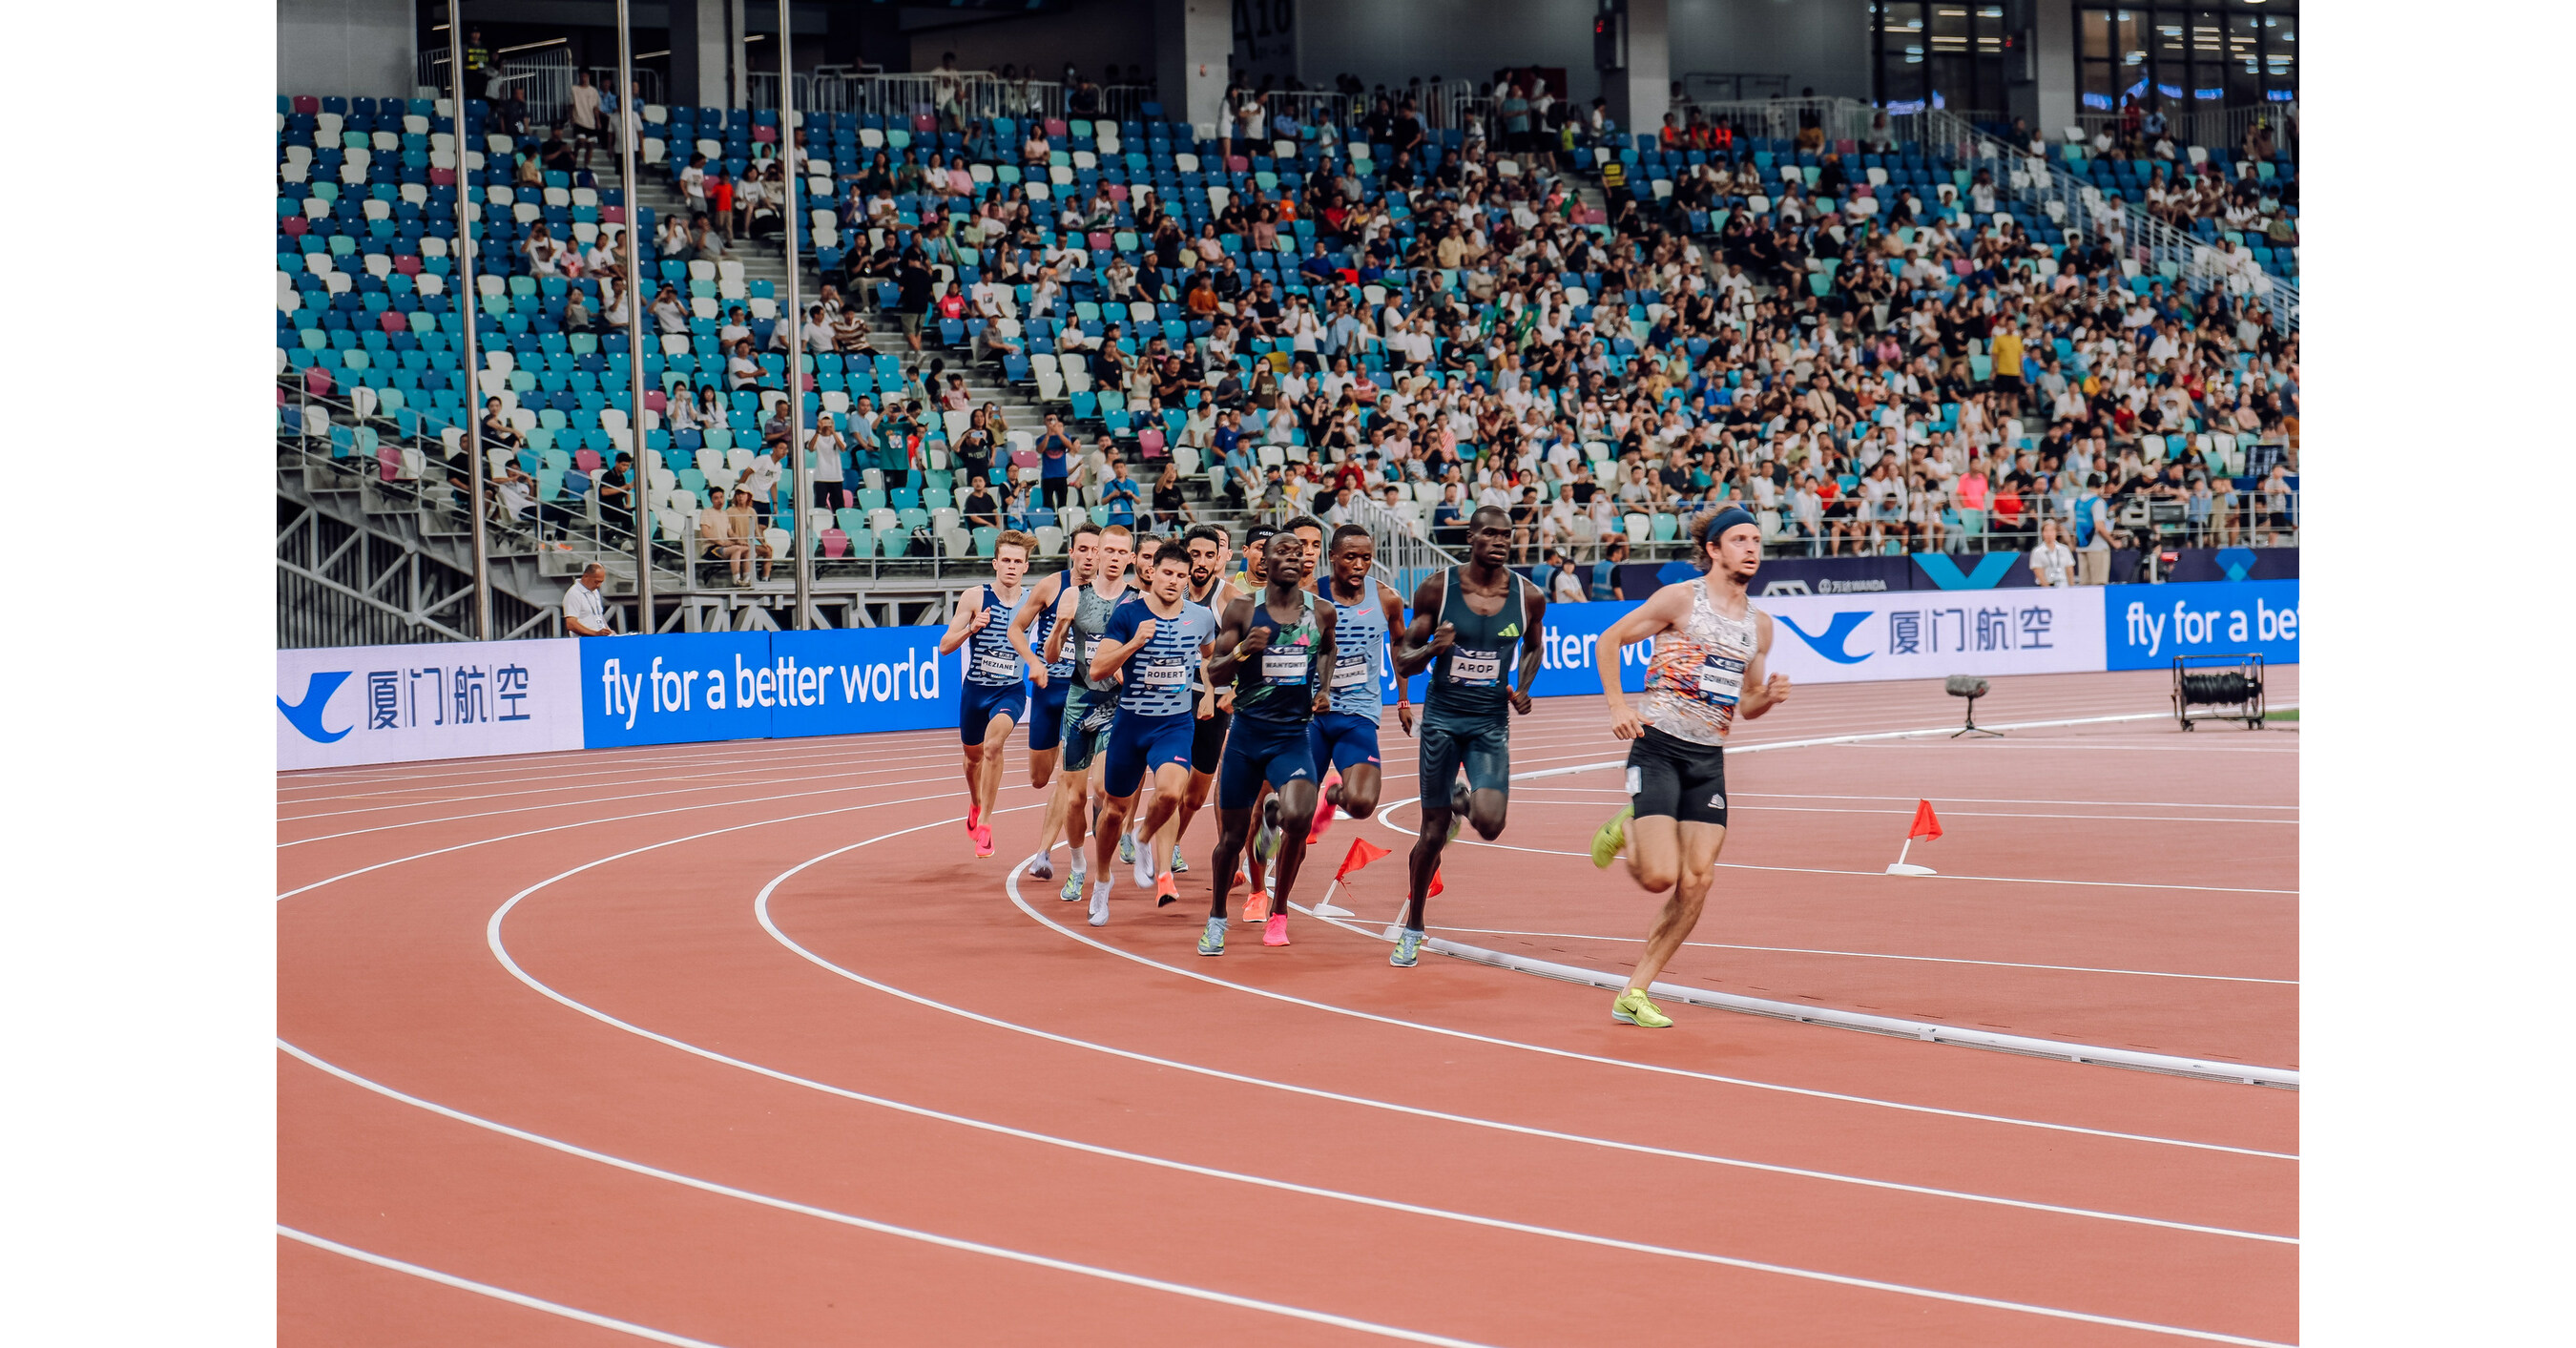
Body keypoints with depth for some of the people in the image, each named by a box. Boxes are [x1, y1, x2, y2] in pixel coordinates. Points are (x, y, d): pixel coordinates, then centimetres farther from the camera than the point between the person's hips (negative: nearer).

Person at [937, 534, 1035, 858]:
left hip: (1011, 690, -2)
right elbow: (945, 646, -7)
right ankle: (975, 805, 53)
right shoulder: (975, 597, -6)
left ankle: (984, 822, -19)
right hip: (975, 688, 2)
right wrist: (972, 627, -24)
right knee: (973, 755, 19)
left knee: (994, 743, -29)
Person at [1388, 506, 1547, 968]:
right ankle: (1412, 929, 22)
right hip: (1442, 717, -1)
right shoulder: (1437, 588, -7)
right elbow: (1403, 661, 0)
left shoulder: (1528, 597, -3)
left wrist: (1523, 688, 1)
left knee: (1488, 824, -18)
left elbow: (1535, 645, 19)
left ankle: (1464, 801, 21)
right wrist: (1431, 649, -22)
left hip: (1491, 722, 1)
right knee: (1433, 831, 3)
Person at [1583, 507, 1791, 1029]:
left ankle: (1634, 995, 4)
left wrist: (1769, 696, -1)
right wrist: (1618, 706, -10)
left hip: (1709, 760, 6)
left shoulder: (1760, 624, 13)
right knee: (1660, 876, -16)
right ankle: (1626, 829, 20)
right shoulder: (1681, 599, -4)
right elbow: (1608, 640, 1)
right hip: (1659, 746, -5)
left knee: (1696, 884, -5)